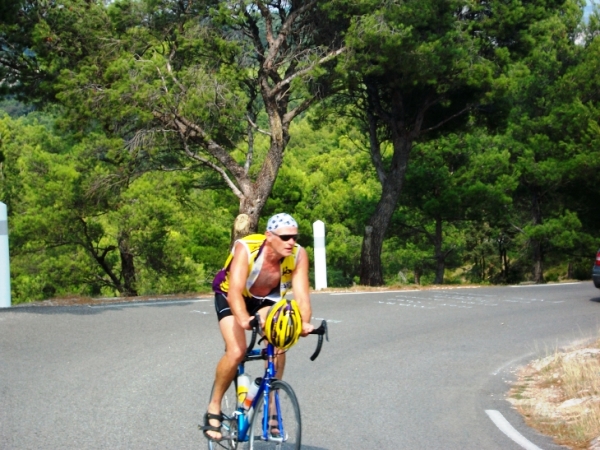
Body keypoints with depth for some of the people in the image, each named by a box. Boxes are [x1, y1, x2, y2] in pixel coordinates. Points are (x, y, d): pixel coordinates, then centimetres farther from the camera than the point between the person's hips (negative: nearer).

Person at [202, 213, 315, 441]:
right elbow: (235, 291, -46)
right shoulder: (246, 249, -36)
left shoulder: (298, 255, -28)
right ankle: (214, 408, -1)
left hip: (267, 298, 3)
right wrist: (244, 320, -64)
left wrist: (304, 322, -54)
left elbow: (301, 294, -34)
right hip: (229, 296, -3)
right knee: (236, 352, -23)